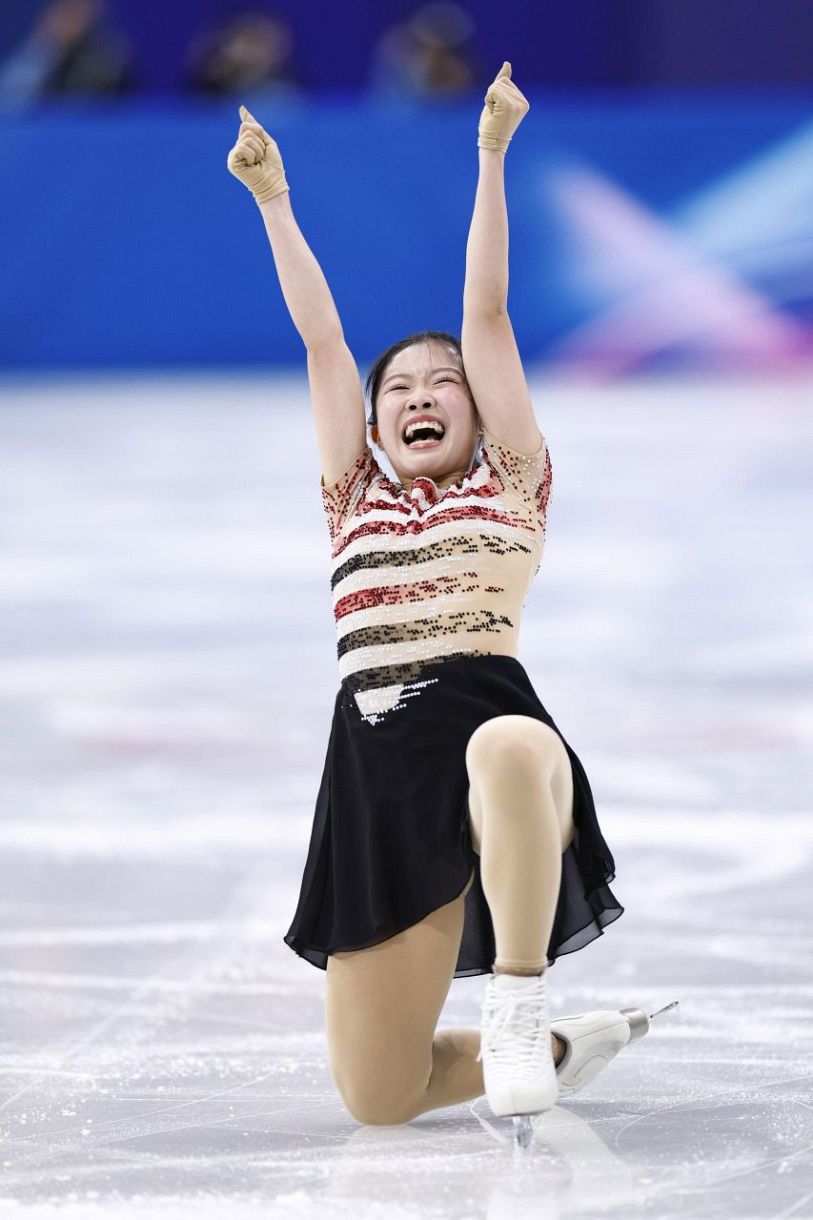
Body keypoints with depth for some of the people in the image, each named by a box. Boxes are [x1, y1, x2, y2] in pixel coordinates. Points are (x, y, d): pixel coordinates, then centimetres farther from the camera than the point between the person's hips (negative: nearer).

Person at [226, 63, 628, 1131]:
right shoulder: (356, 503, 24)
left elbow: (486, 313, 13)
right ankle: (553, 1051, 27)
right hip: (376, 764, 4)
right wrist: (273, 200, 23)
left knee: (507, 749, -45)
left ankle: (520, 1007, -31)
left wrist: (491, 154, 11)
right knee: (377, 1096, -1)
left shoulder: (509, 485, 15)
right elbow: (321, 341, 23)